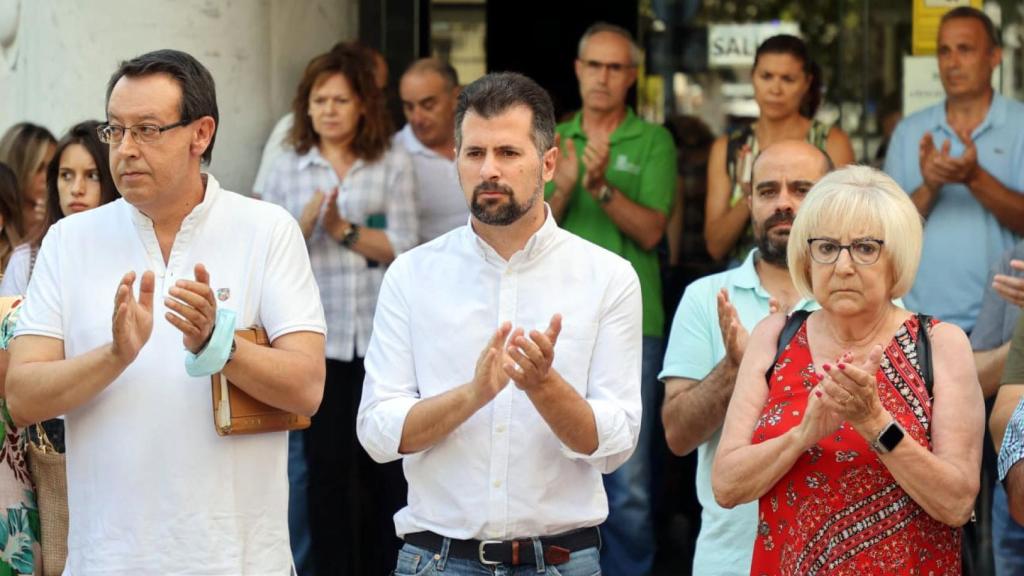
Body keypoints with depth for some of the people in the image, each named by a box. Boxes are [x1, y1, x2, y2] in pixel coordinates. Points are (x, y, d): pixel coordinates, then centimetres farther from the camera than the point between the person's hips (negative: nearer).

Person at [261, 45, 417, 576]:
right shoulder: (287, 170, 6)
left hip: (383, 335, -1)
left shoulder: (393, 164, 2)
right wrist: (306, 221, -15)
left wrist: (345, 230, -14)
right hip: (316, 337, 1)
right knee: (328, 465, 2)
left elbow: (403, 248, -5)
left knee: (386, 463, 4)